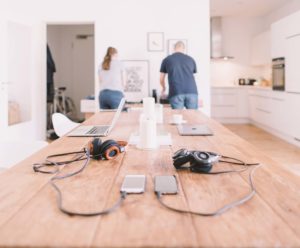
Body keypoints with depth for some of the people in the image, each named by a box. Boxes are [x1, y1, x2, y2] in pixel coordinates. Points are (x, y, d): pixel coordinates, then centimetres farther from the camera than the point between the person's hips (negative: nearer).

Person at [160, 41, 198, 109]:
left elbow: (162, 79, 23)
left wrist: (164, 89, 44)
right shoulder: (191, 59, 19)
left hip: (176, 93, -1)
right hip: (192, 91, 1)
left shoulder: (167, 60, 16)